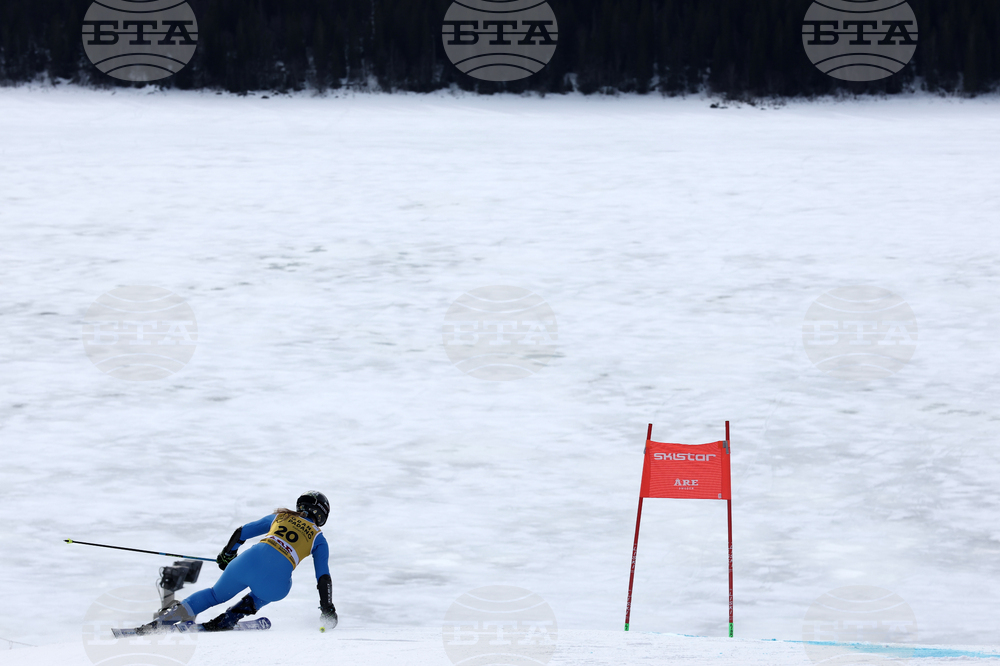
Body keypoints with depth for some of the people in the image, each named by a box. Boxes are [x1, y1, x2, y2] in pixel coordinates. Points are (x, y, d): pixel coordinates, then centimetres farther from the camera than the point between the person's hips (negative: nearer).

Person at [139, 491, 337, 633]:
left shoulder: (280, 517, 26)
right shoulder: (319, 539, 20)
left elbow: (241, 532, 28)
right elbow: (323, 579, 15)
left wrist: (227, 554, 46)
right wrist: (327, 610, 23)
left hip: (251, 559, 2)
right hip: (276, 582, -2)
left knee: (215, 595, 24)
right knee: (261, 594, 37)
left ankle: (163, 620, 9)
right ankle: (225, 621, 15)